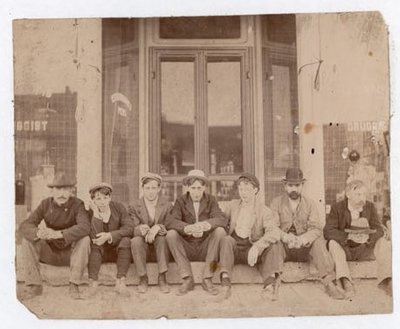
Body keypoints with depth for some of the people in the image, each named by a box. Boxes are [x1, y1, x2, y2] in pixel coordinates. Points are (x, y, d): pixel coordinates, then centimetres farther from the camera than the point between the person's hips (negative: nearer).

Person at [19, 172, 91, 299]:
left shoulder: (77, 205, -16)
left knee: (84, 240, -31)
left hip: (71, 252, -3)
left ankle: (74, 285, -26)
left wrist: (58, 234, -48)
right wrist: (38, 233, -42)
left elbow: (85, 227, -35)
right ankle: (35, 285, -16)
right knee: (27, 240, -20)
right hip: (50, 253, 3)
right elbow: (25, 226, -16)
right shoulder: (45, 204, -7)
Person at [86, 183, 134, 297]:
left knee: (126, 240, -29)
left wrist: (109, 236, -29)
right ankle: (93, 283, -33)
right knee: (93, 243, -30)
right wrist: (96, 214, -27)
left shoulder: (119, 207, -5)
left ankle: (120, 282, -34)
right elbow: (94, 236, -23)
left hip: (118, 249, 1)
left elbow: (129, 228, -18)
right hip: (100, 252, 0)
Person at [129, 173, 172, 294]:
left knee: (162, 237, -32)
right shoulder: (134, 207, 3)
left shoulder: (167, 206, 3)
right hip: (143, 249, 0)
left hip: (160, 248, 0)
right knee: (136, 240, -32)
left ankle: (162, 278, -25)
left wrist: (158, 228, -31)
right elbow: (132, 230, -10)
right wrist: (140, 229, -34)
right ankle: (143, 279, -20)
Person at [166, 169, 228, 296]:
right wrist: (189, 228, -38)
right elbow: (170, 221, -17)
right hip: (186, 249, 0)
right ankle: (188, 279, -24)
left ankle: (207, 279, -23)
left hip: (205, 249, 0)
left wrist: (205, 225, -38)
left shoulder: (211, 200, 3)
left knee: (220, 231, -25)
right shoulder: (181, 201, 1)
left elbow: (222, 219, -16)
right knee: (171, 234, -26)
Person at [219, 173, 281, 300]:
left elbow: (275, 232, -20)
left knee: (273, 245, -27)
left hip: (251, 250, -1)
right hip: (234, 248, 1)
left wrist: (257, 246, -36)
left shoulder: (264, 210, -2)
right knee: (226, 239, -31)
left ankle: (270, 281, -48)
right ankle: (225, 281, -48)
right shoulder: (232, 205, 11)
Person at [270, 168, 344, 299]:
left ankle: (329, 283, -31)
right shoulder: (276, 203, 5)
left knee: (319, 241, -27)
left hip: (304, 248, 1)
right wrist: (285, 236, -32)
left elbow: (316, 228, -7)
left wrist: (303, 239, -29)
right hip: (284, 248, -1)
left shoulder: (310, 204, 9)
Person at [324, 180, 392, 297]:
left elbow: (379, 229, -6)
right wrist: (348, 236, -36)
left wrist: (368, 237, -31)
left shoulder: (370, 207, 3)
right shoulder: (337, 208, -6)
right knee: (333, 243, -32)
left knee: (383, 242, -21)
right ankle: (345, 281, -49)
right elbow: (328, 231, -18)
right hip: (344, 249, -2)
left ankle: (386, 280, -33)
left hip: (364, 250, 2)